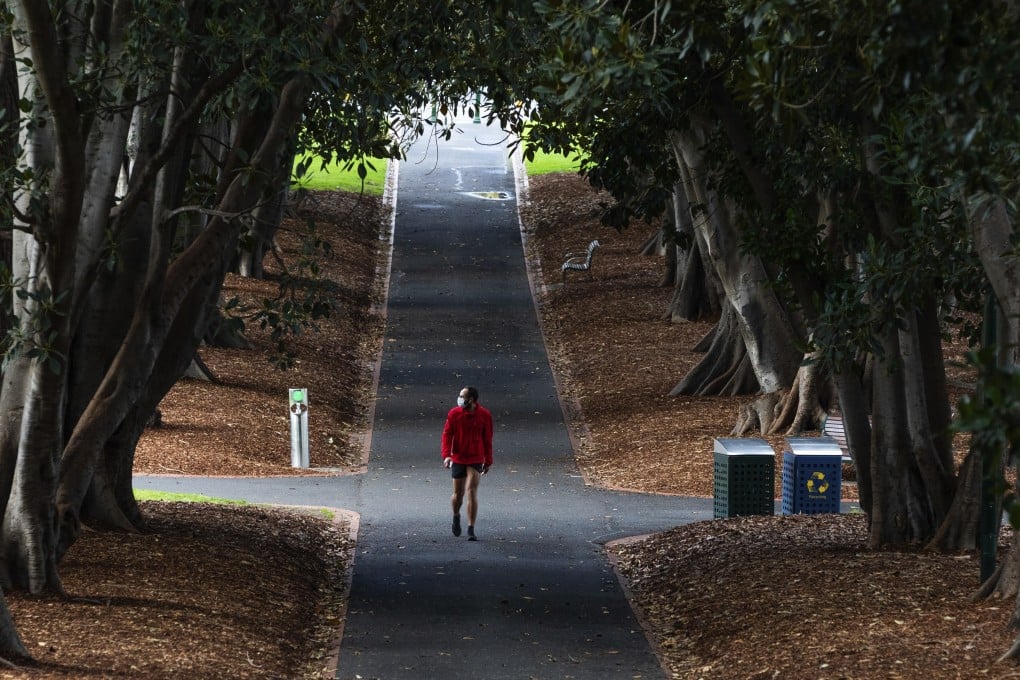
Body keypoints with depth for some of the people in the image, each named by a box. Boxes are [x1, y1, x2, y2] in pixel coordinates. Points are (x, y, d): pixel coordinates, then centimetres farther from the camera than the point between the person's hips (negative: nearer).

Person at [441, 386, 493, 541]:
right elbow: (447, 434, -2)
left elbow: (487, 439, 5)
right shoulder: (454, 413, -4)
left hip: (476, 460, -1)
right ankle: (456, 516, 40)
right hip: (458, 459, 1)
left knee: (471, 492, -12)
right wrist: (446, 455, -17)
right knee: (458, 493, 8)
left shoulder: (484, 415, -3)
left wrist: (488, 461, 8)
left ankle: (471, 529, -8)